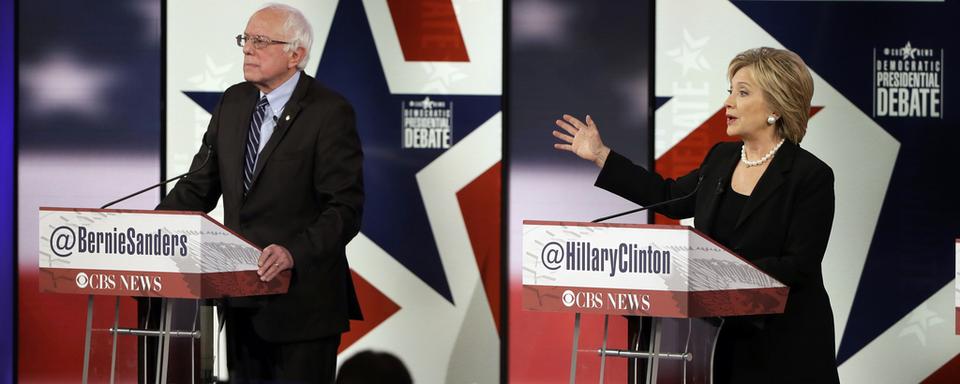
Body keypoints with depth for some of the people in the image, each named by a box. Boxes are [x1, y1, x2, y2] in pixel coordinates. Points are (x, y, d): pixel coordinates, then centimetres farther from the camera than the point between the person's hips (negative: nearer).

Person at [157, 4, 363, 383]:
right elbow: (199, 187, 11)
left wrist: (295, 252, -32)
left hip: (302, 299, -6)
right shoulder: (233, 102, 8)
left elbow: (345, 207, -17)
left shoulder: (330, 112, -12)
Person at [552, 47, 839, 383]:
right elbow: (670, 197, 20)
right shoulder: (722, 158, 8)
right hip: (723, 339, 6)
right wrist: (601, 156, 20)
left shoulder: (811, 176, -12)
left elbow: (799, 266, -16)